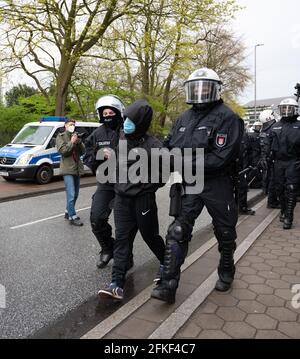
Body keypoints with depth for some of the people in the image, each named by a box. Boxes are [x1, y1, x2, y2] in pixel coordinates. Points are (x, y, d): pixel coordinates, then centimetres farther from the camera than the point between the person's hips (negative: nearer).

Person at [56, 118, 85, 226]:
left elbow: (83, 151, 9)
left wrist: (79, 142, -6)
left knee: (75, 194, 13)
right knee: (71, 195, -12)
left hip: (77, 169, 6)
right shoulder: (61, 136, 2)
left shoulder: (76, 136, 16)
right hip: (68, 169, -6)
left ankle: (68, 212, 27)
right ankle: (72, 217, -7)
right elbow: (62, 151, -11)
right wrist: (71, 142, -15)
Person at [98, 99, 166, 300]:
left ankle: (166, 263, 39)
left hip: (143, 199, -5)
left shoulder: (152, 145, -15)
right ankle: (117, 284, 3)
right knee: (122, 239, 1)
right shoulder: (121, 140, 6)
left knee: (150, 235, 11)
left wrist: (150, 186, -7)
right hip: (122, 198, 5)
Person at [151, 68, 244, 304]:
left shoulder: (226, 117, -10)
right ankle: (168, 285, -1)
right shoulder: (184, 118, 10)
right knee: (177, 232, -5)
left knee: (225, 233, 15)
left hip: (217, 184, -4)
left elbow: (221, 157, -21)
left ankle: (226, 272, 41)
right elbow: (169, 146, 11)